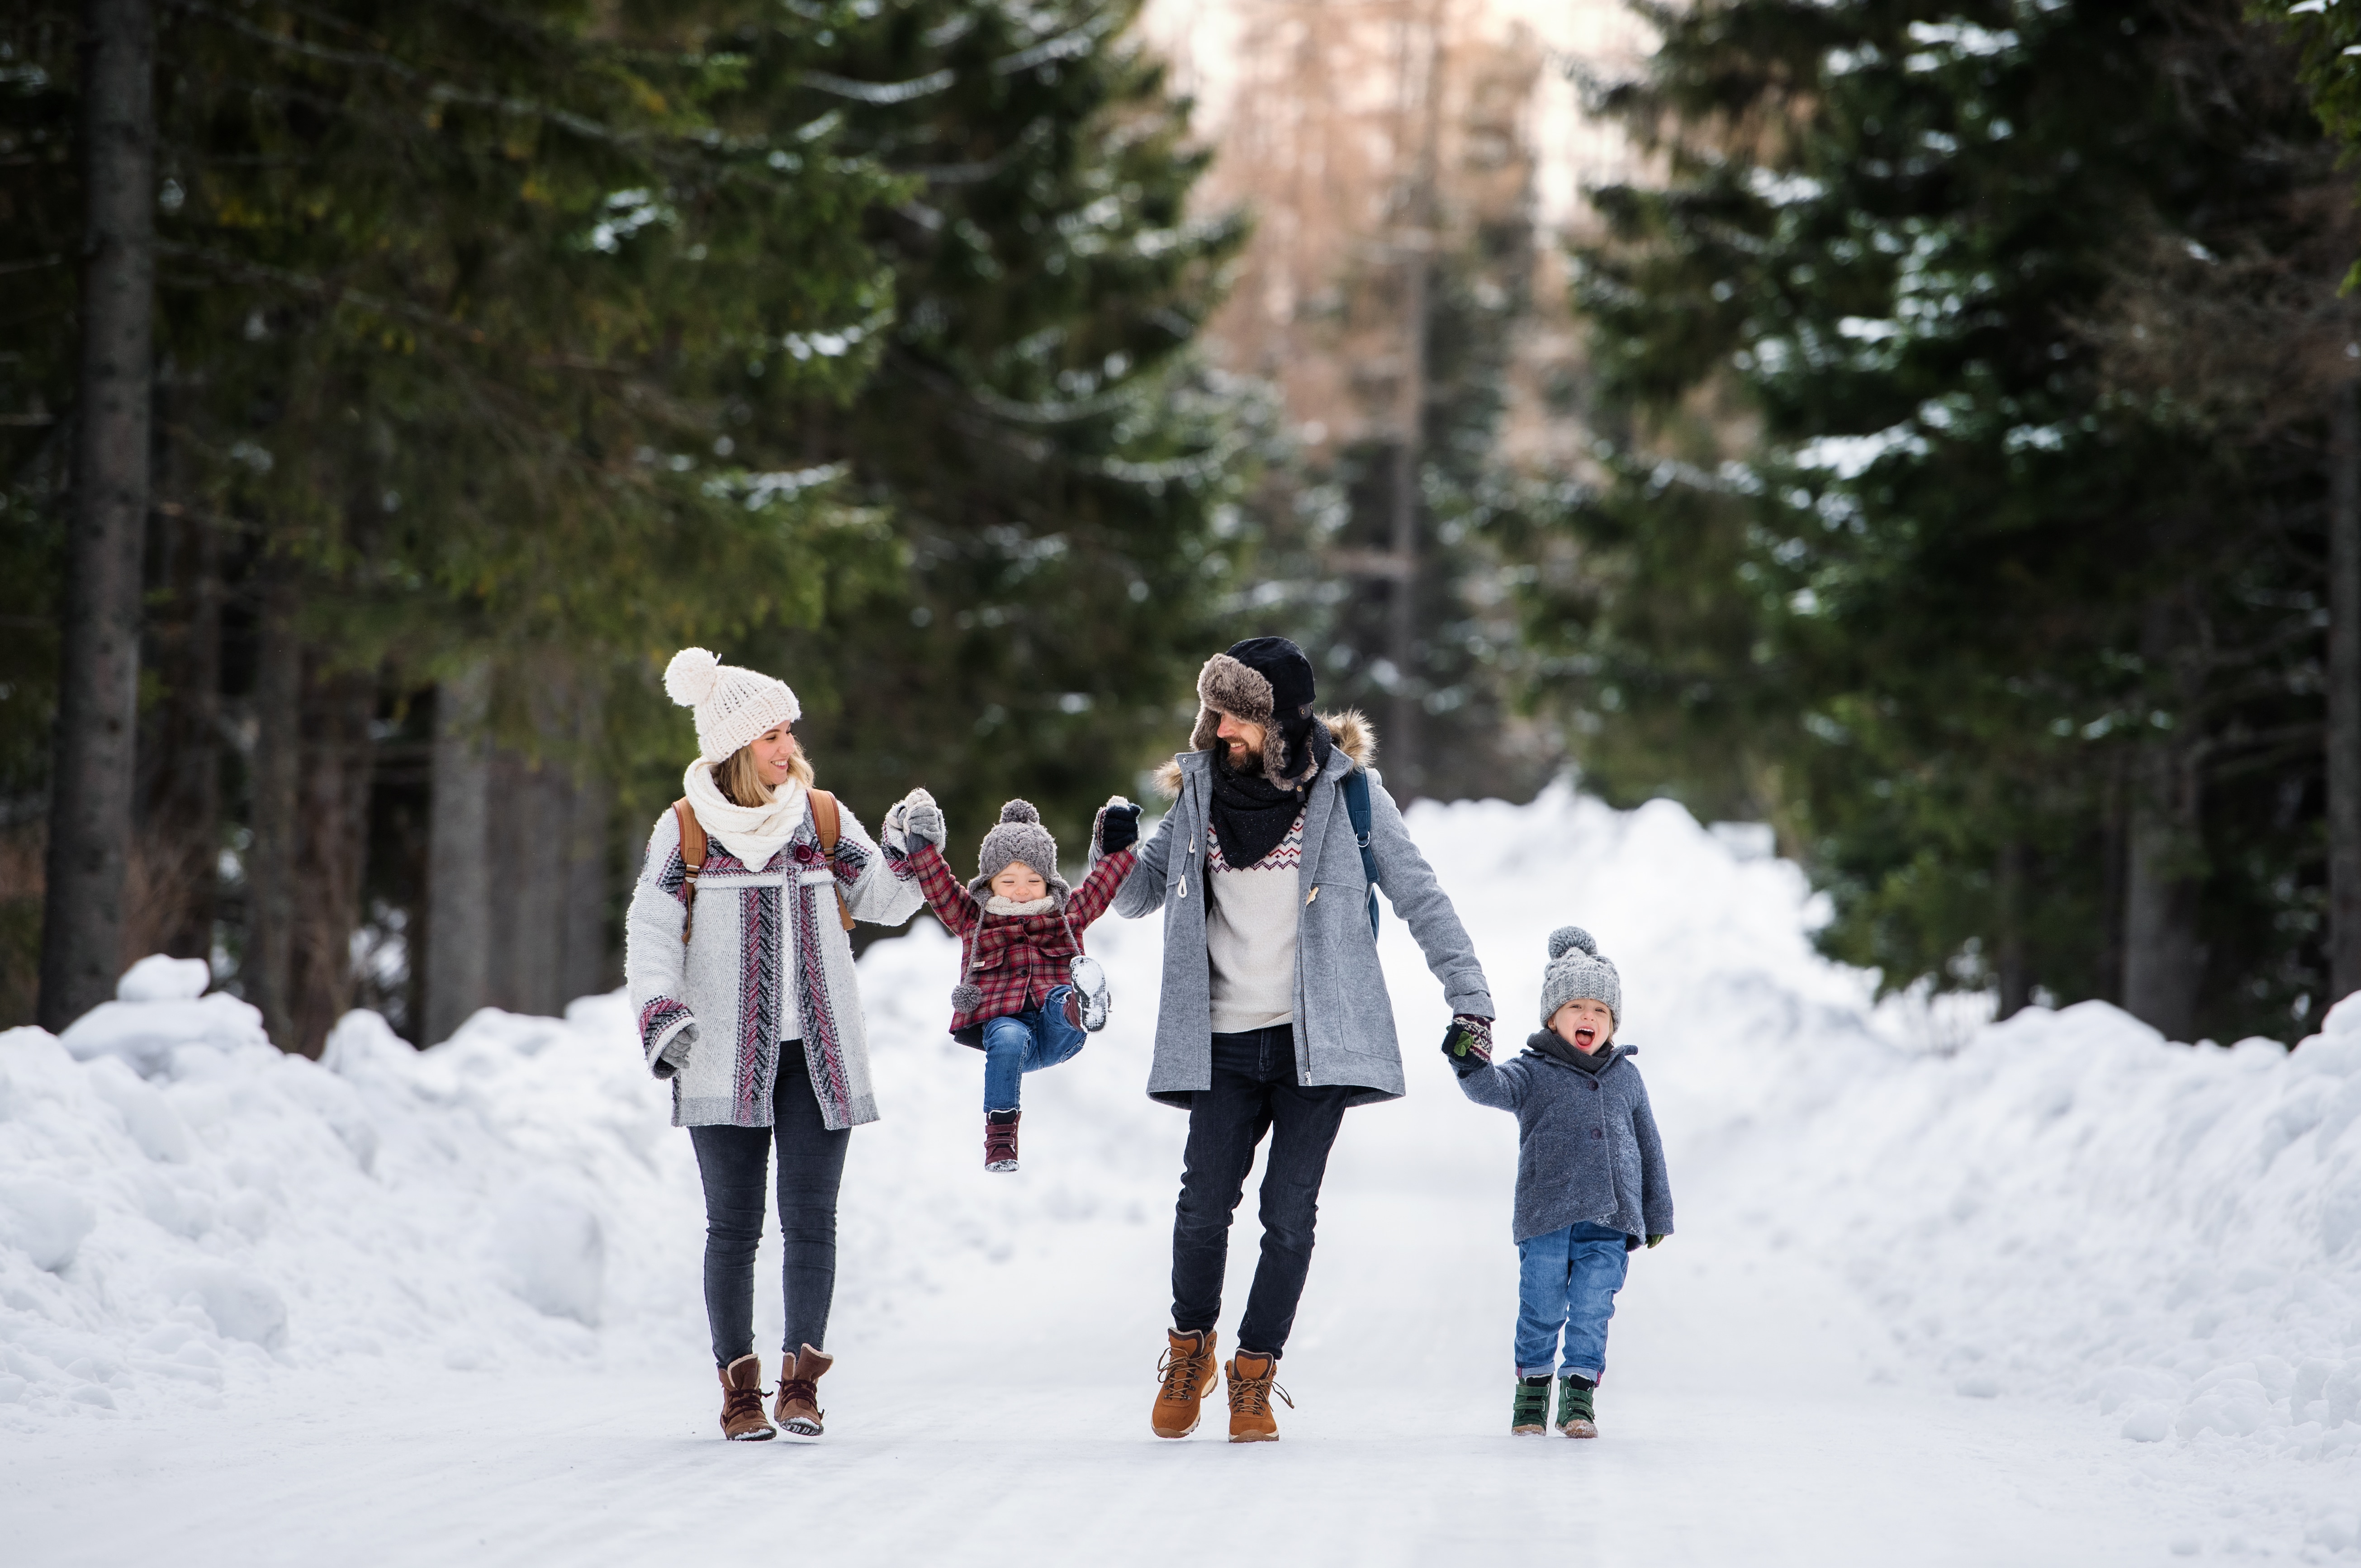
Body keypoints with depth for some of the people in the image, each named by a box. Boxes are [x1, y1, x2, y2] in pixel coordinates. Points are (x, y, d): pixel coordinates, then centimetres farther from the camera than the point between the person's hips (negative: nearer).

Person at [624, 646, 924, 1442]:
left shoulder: (822, 818, 9)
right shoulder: (686, 830, 1)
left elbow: (883, 901, 13)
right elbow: (651, 932, -2)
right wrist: (662, 1016, -17)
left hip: (817, 1055, 2)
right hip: (726, 1061, -2)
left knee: (810, 1219, -4)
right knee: (734, 1224, 0)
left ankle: (801, 1380, -1)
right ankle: (738, 1387, 6)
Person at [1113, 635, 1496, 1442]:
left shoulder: (1345, 789, -2)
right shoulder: (1202, 789, 7)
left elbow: (1418, 896, 2)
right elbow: (1137, 896, 14)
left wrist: (1469, 996, -4)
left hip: (1316, 1038, -2)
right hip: (1226, 1041, 2)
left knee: (1289, 1216, -4)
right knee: (1203, 1204, -6)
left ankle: (1254, 1375, 10)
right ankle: (1189, 1346, 18)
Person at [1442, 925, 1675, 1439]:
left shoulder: (1625, 1077, 13)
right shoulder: (1534, 1073, 2)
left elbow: (1649, 1145, 19)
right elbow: (1495, 1089, -19)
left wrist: (1657, 1213, 19)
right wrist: (1473, 1065, -41)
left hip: (1609, 1222, 2)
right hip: (1546, 1220, -2)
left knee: (1591, 1310, -1)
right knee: (1542, 1311, 1)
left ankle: (1580, 1394, 11)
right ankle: (1533, 1386, 19)